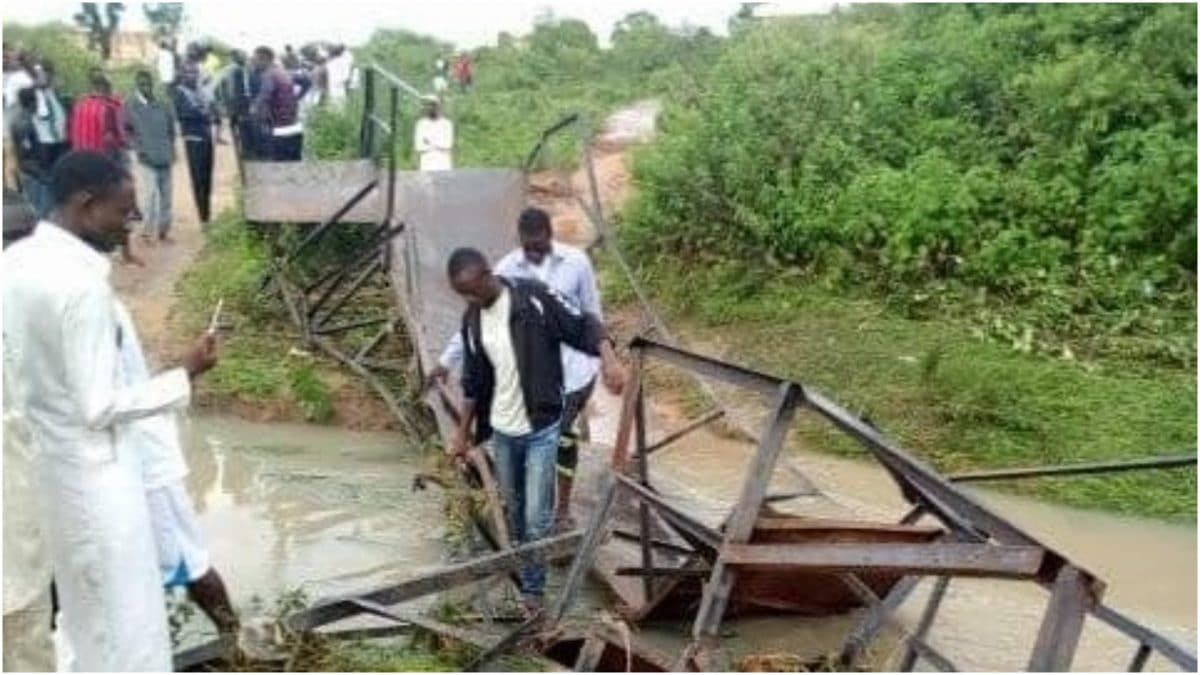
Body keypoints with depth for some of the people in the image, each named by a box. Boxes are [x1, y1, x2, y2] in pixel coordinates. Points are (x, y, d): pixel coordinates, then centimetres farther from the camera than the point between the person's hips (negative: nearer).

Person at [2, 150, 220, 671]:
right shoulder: (82, 283, -27)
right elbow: (100, 407, -25)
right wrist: (185, 375, -18)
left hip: (46, 459, 9)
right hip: (94, 471, -9)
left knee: (82, 600, 26)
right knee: (125, 613, 8)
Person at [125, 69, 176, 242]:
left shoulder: (163, 106, 7)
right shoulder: (132, 107, -2)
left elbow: (171, 129, 17)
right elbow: (127, 131, 2)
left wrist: (171, 148, 6)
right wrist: (139, 148, -9)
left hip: (165, 158, 4)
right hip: (147, 158, -4)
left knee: (165, 195, 8)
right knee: (150, 193, -14)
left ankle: (163, 230, 18)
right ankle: (147, 230, -5)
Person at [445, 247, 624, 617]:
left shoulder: (535, 296, -16)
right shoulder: (472, 319, 1)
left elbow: (584, 325, -15)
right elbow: (473, 381, 10)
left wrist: (609, 358, -34)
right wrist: (463, 432, 13)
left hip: (541, 429, -5)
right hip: (502, 431, 5)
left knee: (537, 516, -2)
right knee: (514, 508, 20)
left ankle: (532, 589, 15)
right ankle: (522, 567, 42)